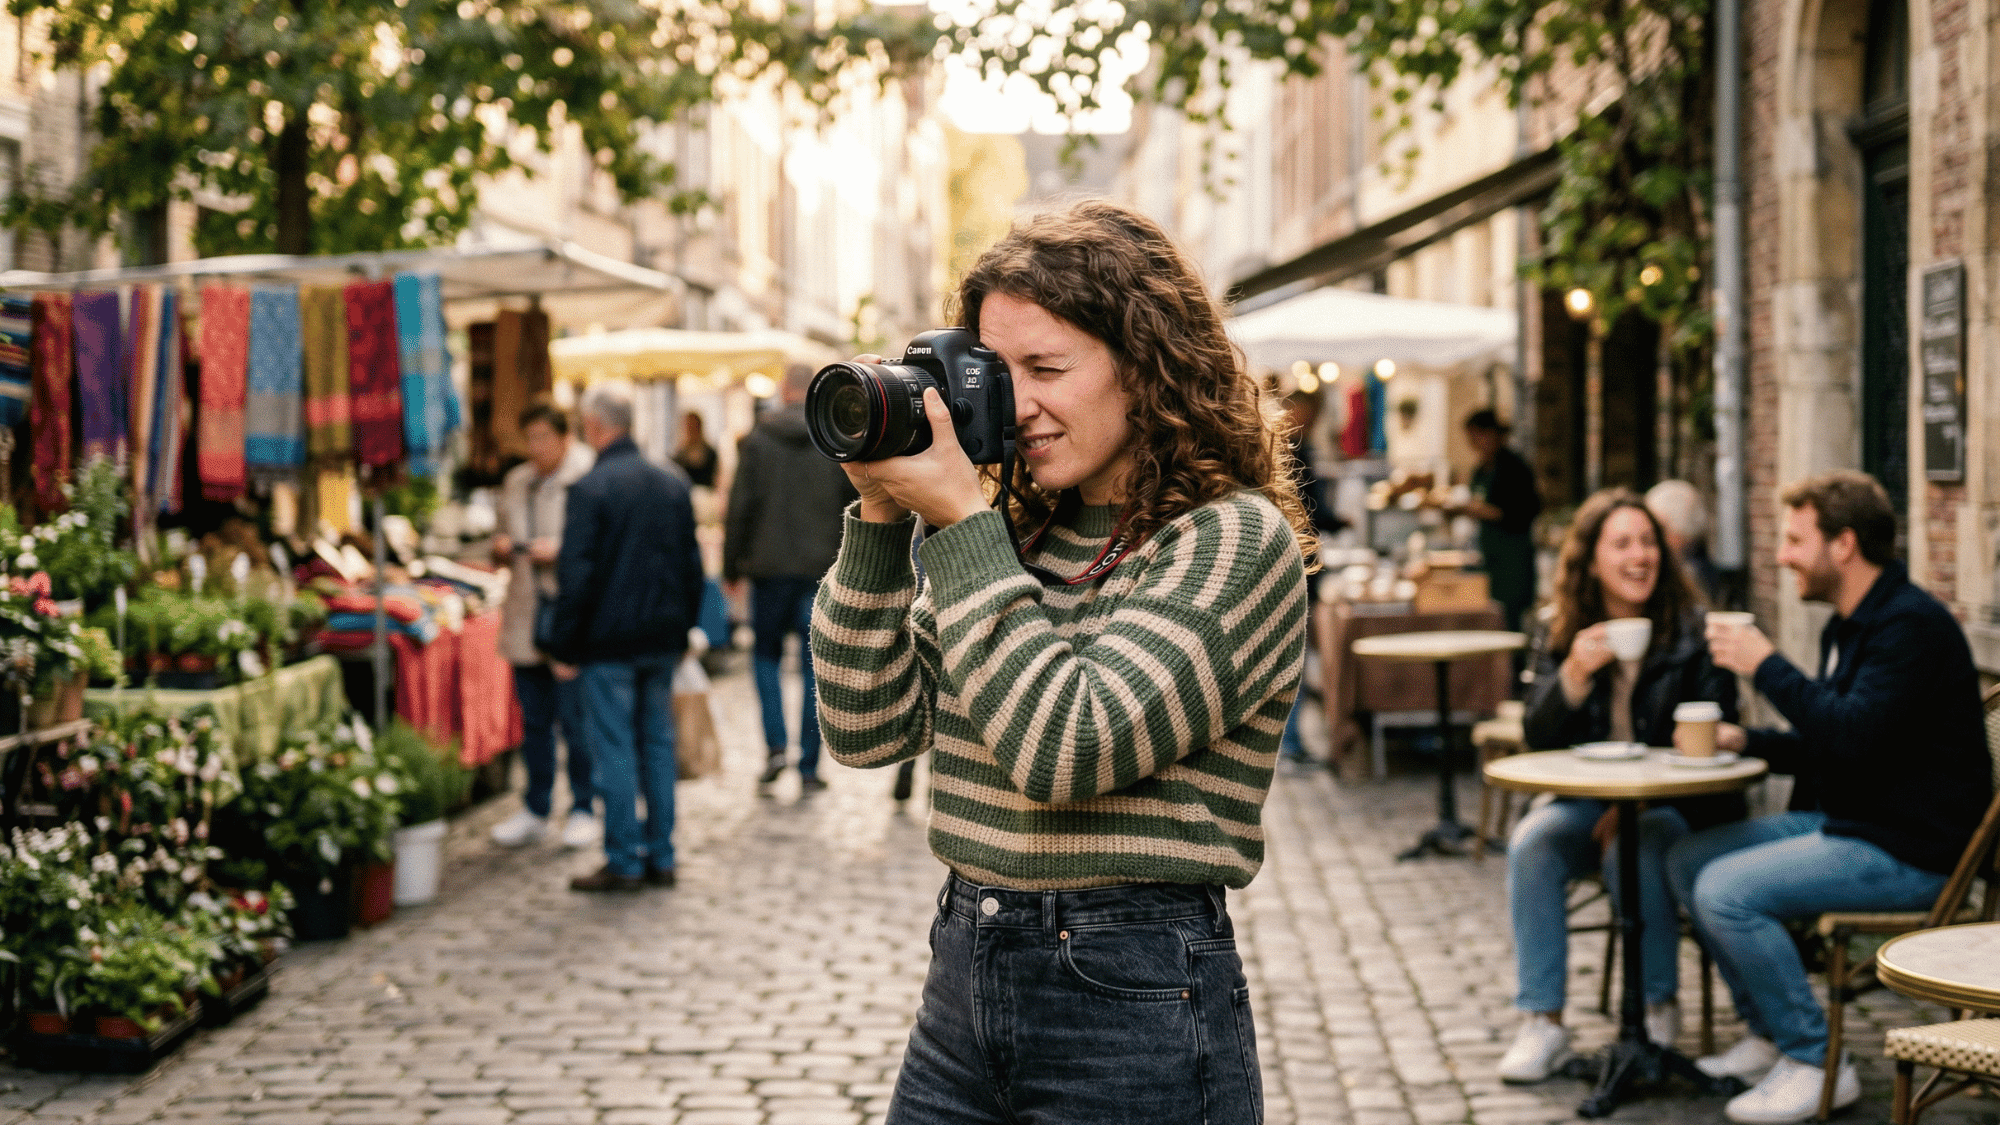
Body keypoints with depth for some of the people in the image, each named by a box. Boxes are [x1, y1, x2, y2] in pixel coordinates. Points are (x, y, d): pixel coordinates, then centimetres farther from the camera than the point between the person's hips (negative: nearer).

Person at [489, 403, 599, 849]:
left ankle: (583, 809, 10)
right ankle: (535, 811, 22)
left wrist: (560, 550, -20)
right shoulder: (516, 483, 16)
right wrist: (501, 547, 5)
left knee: (575, 719, -3)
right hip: (526, 614, 6)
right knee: (533, 719, 12)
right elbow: (504, 536, 27)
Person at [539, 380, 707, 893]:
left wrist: (564, 647, -7)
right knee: (658, 745, 11)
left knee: (615, 750, 0)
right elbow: (692, 566, 12)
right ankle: (660, 857, 16)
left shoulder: (589, 489, -13)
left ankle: (624, 862, 3)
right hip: (662, 639, 6)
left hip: (608, 641, -6)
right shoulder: (673, 485, 7)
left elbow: (575, 575, -14)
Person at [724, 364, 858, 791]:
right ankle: (809, 767, 4)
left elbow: (739, 509, -2)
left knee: (766, 654, 16)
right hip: (822, 571, 0)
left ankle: (775, 745, -2)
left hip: (770, 568, 0)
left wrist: (731, 566, 6)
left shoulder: (756, 442, -2)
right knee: (815, 667, 5)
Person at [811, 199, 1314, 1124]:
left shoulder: (1239, 542, -11)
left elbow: (1067, 750, -21)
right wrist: (882, 515, -3)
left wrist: (958, 519, -16)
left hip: (1136, 1010, -6)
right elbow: (869, 730, 5)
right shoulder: (1017, 534, 8)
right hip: (962, 983, 6)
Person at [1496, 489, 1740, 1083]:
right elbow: (1538, 739, -3)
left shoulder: (1693, 631, -5)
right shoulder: (1562, 636, 3)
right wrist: (1574, 675, -22)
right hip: (1588, 800, 3)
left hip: (1677, 806, -3)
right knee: (1532, 843, -25)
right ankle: (1542, 1022, -20)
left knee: (1635, 849, -33)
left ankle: (1659, 1008, -12)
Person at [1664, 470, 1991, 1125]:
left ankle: (1816, 1064, -10)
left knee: (1727, 890, -23)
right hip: (1843, 824, 11)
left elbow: (1852, 735, -29)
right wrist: (1747, 742, 9)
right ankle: (1768, 1035, 16)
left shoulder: (1911, 626, -18)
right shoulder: (1846, 628, 15)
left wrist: (1765, 667, -21)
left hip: (1906, 851, -11)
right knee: (1687, 861, 8)